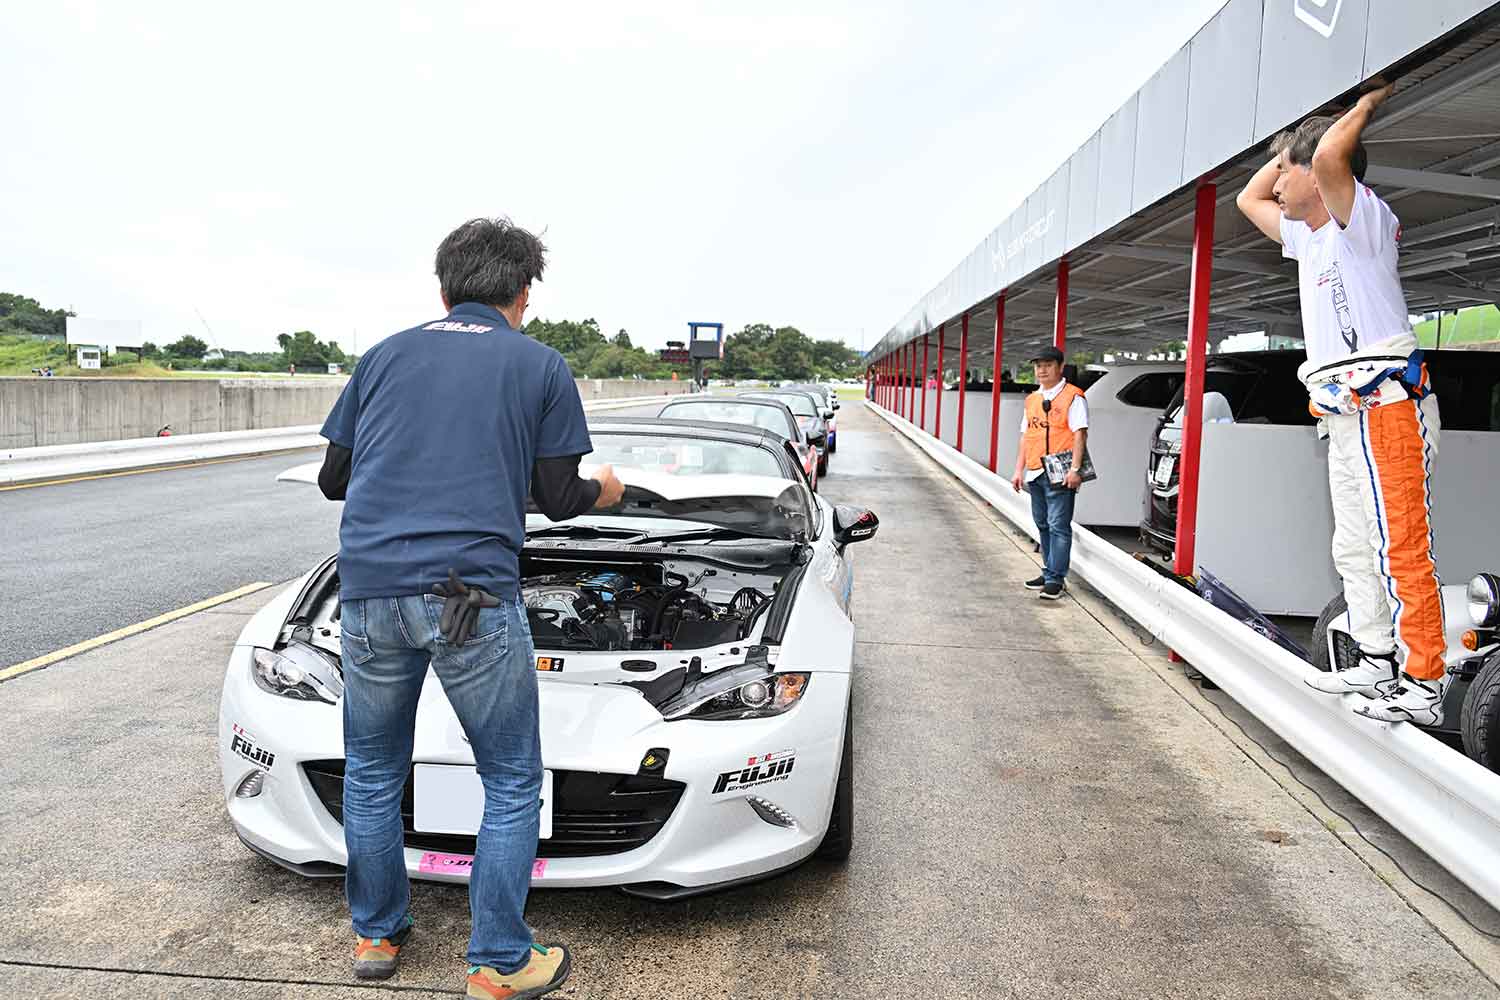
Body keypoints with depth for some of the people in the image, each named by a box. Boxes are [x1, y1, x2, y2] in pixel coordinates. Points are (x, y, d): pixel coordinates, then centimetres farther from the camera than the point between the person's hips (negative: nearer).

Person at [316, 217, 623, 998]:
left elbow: (333, 478, 17)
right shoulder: (541, 367, 6)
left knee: (372, 773, 21)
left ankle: (376, 936, 35)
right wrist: (605, 491, 26)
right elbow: (556, 498, 5)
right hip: (472, 596, -4)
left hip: (368, 592, 4)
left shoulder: (383, 356, 15)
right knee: (512, 784, 10)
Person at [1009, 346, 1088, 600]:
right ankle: (1049, 572, 24)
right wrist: (1019, 470, 14)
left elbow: (1080, 434, -11)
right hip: (1035, 473, 8)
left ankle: (1055, 579, -3)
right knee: (1043, 525, 14)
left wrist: (1075, 469, -19)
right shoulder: (1032, 400, 16)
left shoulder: (1073, 397, -5)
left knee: (1058, 526, -7)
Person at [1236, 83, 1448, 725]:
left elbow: (1330, 157, -25)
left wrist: (1367, 105, -7)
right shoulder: (1308, 236, 20)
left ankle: (1424, 684, -8)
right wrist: (1289, 144, 26)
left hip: (1386, 407, -10)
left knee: (1401, 549, -11)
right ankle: (1378, 661, 22)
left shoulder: (1364, 220, -4)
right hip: (1345, 417, 10)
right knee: (1354, 549, 13)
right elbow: (1248, 198, 35)